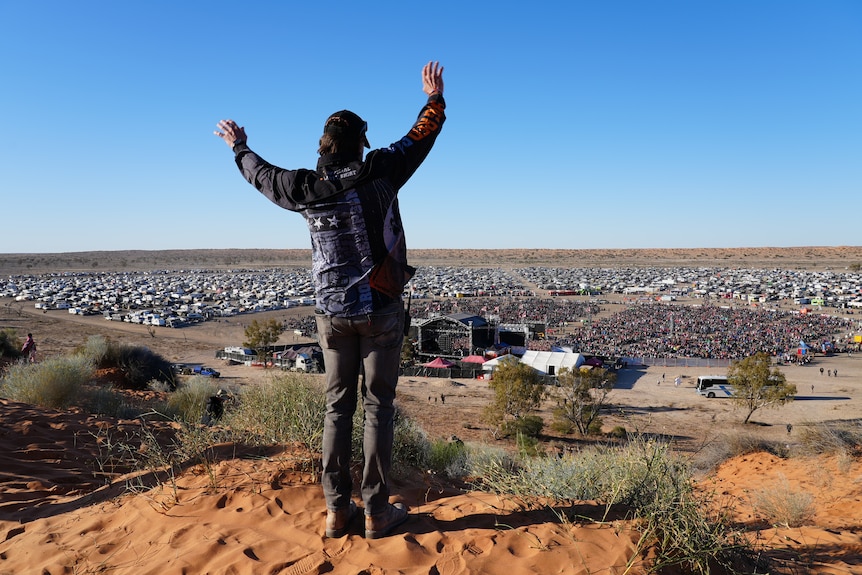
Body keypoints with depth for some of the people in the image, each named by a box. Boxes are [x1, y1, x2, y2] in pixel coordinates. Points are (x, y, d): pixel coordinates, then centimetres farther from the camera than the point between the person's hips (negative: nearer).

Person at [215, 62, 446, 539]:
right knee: (378, 407, 3)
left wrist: (239, 148, 39)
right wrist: (434, 97, 23)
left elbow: (262, 174, 19)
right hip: (380, 310, -3)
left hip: (331, 312, 3)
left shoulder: (305, 187, -1)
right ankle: (376, 512, 9)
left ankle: (337, 509, 17)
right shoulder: (379, 172, -9)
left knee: (338, 406, 11)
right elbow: (421, 136, 5)